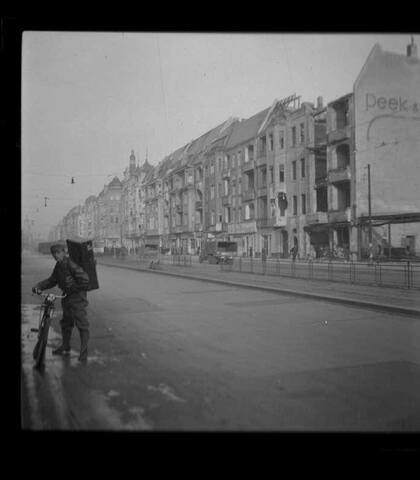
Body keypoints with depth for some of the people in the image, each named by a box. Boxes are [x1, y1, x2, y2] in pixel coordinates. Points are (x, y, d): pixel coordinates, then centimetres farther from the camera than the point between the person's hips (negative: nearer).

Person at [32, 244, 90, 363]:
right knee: (65, 323, 19)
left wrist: (73, 289, -17)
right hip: (67, 297, 9)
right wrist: (39, 286, 2)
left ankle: (84, 352, 1)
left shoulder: (71, 263, -19)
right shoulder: (59, 265, 9)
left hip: (77, 297, -9)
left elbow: (84, 279, -25)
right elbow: (52, 280, 16)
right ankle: (65, 348, 35)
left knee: (82, 324, -5)